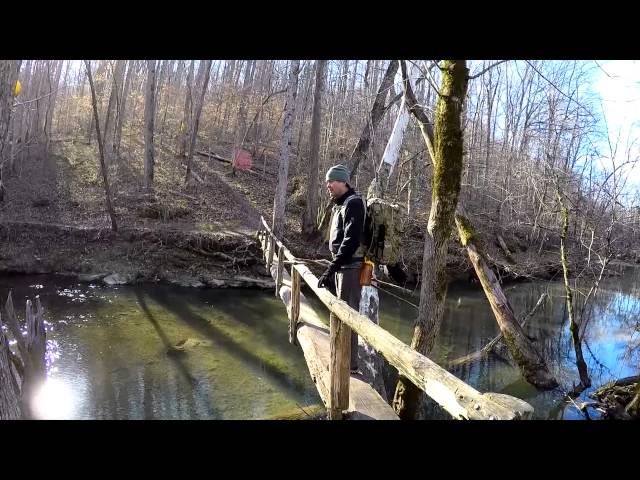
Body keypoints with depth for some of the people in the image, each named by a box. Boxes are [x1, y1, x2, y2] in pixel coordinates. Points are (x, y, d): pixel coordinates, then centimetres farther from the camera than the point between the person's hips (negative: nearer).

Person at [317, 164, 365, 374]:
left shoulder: (353, 203, -14)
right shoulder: (340, 205, 15)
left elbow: (351, 240, -23)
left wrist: (331, 269, -24)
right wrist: (332, 270, 15)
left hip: (350, 267, -9)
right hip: (342, 266, 9)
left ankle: (350, 364, 5)